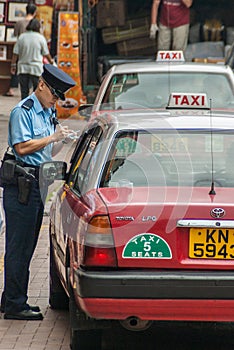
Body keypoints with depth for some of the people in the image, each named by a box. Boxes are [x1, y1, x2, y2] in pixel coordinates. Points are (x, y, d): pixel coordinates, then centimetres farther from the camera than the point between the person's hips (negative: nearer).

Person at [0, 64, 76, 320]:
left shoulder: (48, 113, 18)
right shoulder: (22, 111, -10)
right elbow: (22, 147, -19)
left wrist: (61, 141, 3)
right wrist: (53, 137, -17)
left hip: (38, 183, 9)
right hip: (21, 184, -9)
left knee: (26, 245, 12)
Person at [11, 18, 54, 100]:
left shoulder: (21, 37, 0)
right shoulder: (40, 38, -5)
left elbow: (15, 53, 0)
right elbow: (46, 53, 4)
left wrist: (13, 65, 10)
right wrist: (51, 61, 22)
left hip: (23, 68, 2)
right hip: (36, 69, -2)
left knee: (24, 91, 5)